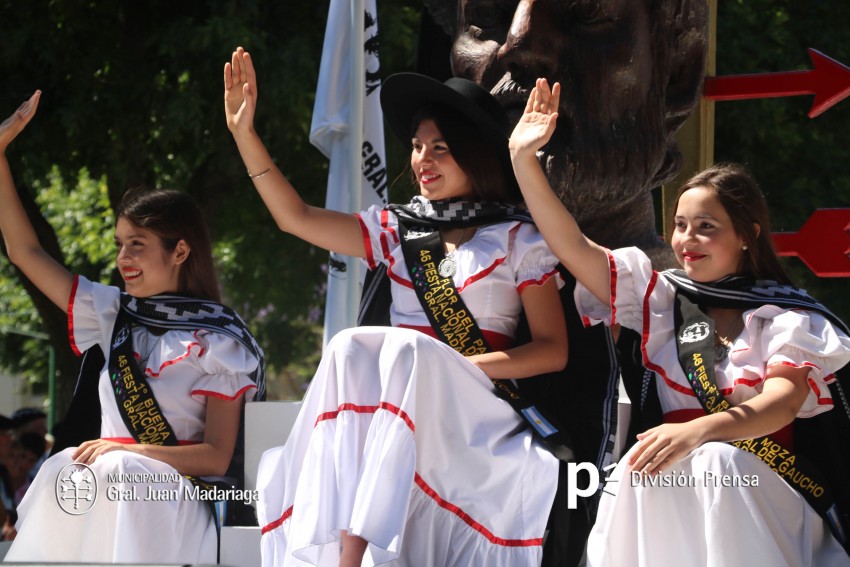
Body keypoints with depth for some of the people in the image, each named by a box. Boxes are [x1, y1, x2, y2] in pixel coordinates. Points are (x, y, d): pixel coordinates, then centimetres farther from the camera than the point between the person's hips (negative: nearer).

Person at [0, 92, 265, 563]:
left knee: (116, 471, -36)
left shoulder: (218, 342, 0)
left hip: (174, 497, -4)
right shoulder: (113, 313, 16)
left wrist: (127, 451, -18)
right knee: (61, 471, -30)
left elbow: (216, 456, -6)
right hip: (112, 485, 4)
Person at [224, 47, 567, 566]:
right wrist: (244, 133, 10)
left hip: (473, 404, -4)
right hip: (391, 407, 4)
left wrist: (459, 365, -12)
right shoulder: (398, 230, 19)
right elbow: (298, 218, 16)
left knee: (406, 351, -35)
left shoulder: (517, 241, 6)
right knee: (351, 350, -29)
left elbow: (553, 351, 1)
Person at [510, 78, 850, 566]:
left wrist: (699, 431, -30)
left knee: (716, 464, -35)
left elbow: (783, 400, -10)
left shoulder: (787, 316, 8)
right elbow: (572, 245, 9)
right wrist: (524, 159, -2)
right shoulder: (659, 297, 18)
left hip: (765, 493, -2)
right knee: (639, 472, -32)